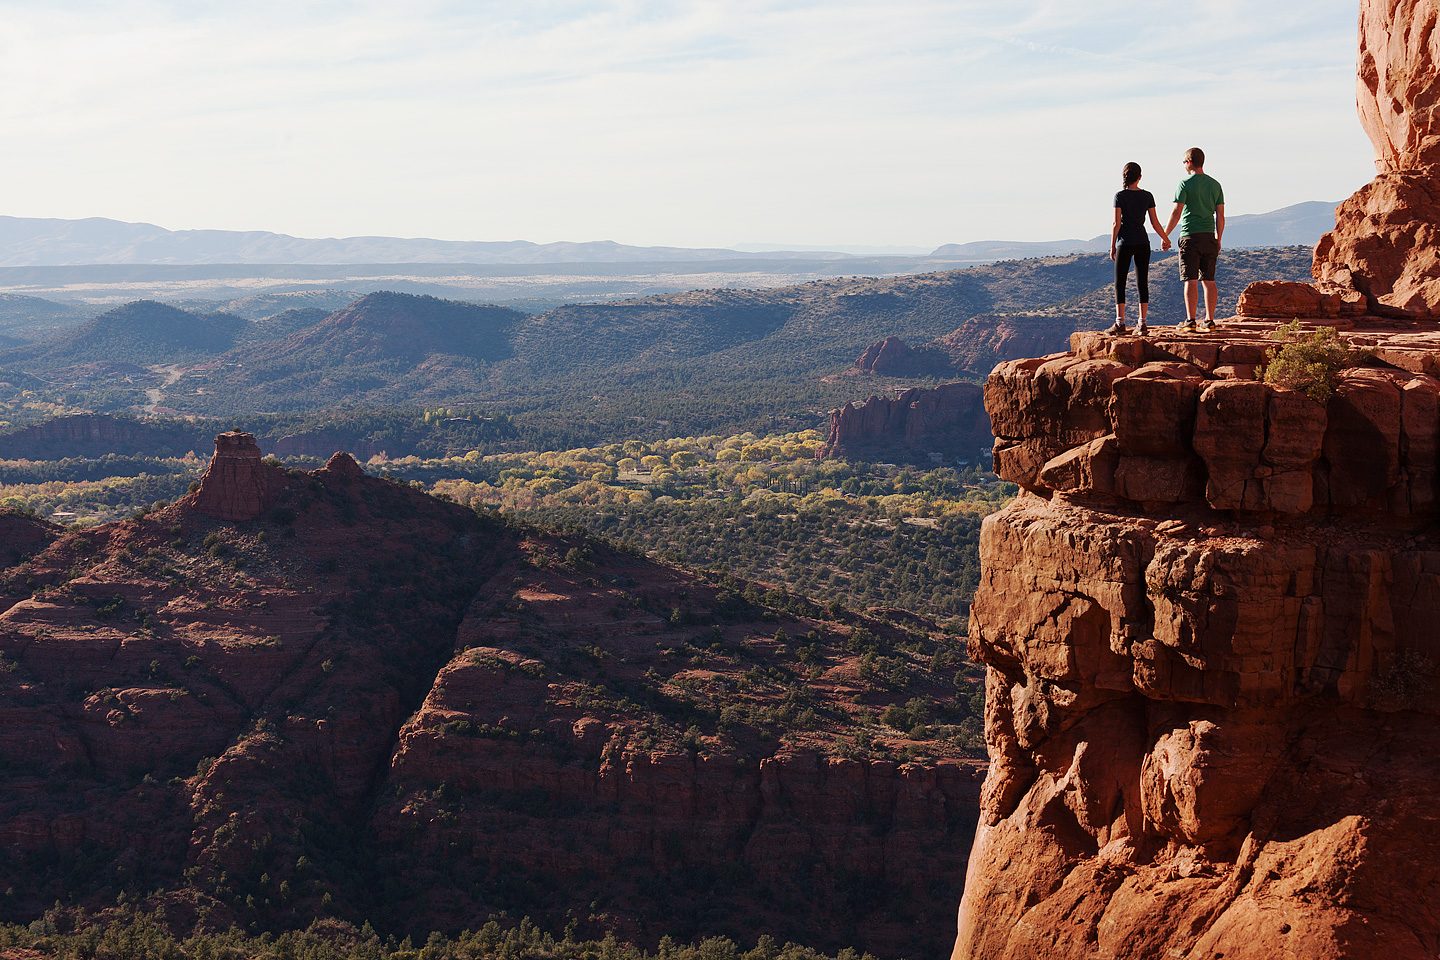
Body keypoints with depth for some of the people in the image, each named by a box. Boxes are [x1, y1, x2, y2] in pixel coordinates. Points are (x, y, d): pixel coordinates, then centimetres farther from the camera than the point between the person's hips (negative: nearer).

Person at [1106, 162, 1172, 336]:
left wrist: (1112, 246, 0)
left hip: (1125, 243, -3)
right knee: (1142, 282, 7)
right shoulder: (1147, 196, 2)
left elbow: (1117, 223, -8)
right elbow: (1155, 222, 5)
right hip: (1142, 243, 3)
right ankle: (1143, 323, 5)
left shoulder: (1120, 196, -7)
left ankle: (1120, 323, -8)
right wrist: (1166, 239, 20)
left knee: (1120, 283, 0)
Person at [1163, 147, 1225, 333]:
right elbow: (1220, 216, 9)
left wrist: (1165, 235, -2)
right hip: (1209, 236, 5)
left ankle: (1190, 321, -8)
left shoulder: (1185, 184, -6)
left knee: (1191, 281, -5)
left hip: (1190, 237, -5)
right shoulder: (1215, 185, 10)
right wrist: (1218, 240, 17)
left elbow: (1177, 213, -10)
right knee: (1209, 281, 7)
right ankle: (1209, 321, 6)